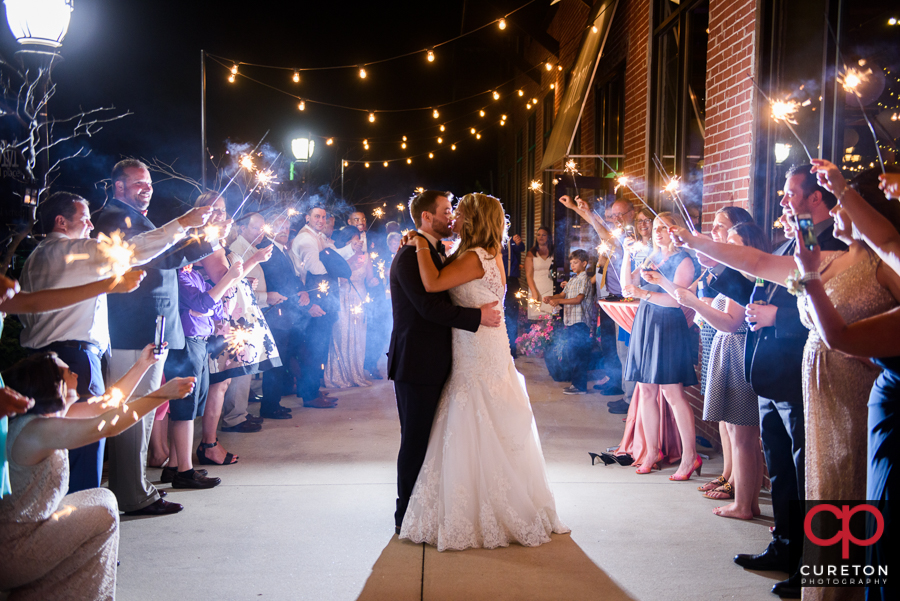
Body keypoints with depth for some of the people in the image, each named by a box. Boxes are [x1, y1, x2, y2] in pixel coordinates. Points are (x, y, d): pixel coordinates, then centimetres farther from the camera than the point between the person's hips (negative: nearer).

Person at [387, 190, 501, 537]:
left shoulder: (437, 253, 16)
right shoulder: (409, 256, -16)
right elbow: (430, 306, -24)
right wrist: (477, 316, -22)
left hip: (435, 362, 9)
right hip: (416, 364, -9)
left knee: (432, 440, 15)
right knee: (416, 441, 0)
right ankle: (406, 517, 12)